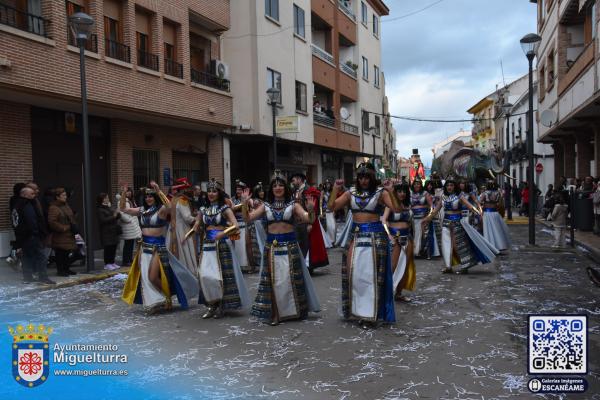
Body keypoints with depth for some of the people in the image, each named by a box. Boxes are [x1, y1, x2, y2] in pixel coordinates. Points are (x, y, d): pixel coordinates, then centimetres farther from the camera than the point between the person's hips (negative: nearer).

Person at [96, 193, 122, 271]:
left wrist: (117, 213, -4)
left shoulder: (109, 207, 15)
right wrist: (113, 216, -18)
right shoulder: (99, 210, -5)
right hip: (106, 232, -6)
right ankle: (107, 264, 1)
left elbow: (118, 217, 18)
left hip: (113, 231, 7)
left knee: (114, 247, 5)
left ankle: (112, 262, 15)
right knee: (108, 248, -7)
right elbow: (103, 220, -15)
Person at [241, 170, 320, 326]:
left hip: (290, 244, -2)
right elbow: (248, 218, 2)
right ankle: (275, 313, 16)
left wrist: (310, 210, -29)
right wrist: (245, 203, -13)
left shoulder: (293, 204, 0)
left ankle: (293, 310, 22)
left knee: (291, 278, 5)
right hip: (272, 246, 2)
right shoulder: (266, 206, 6)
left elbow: (308, 219, -8)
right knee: (273, 280, 5)